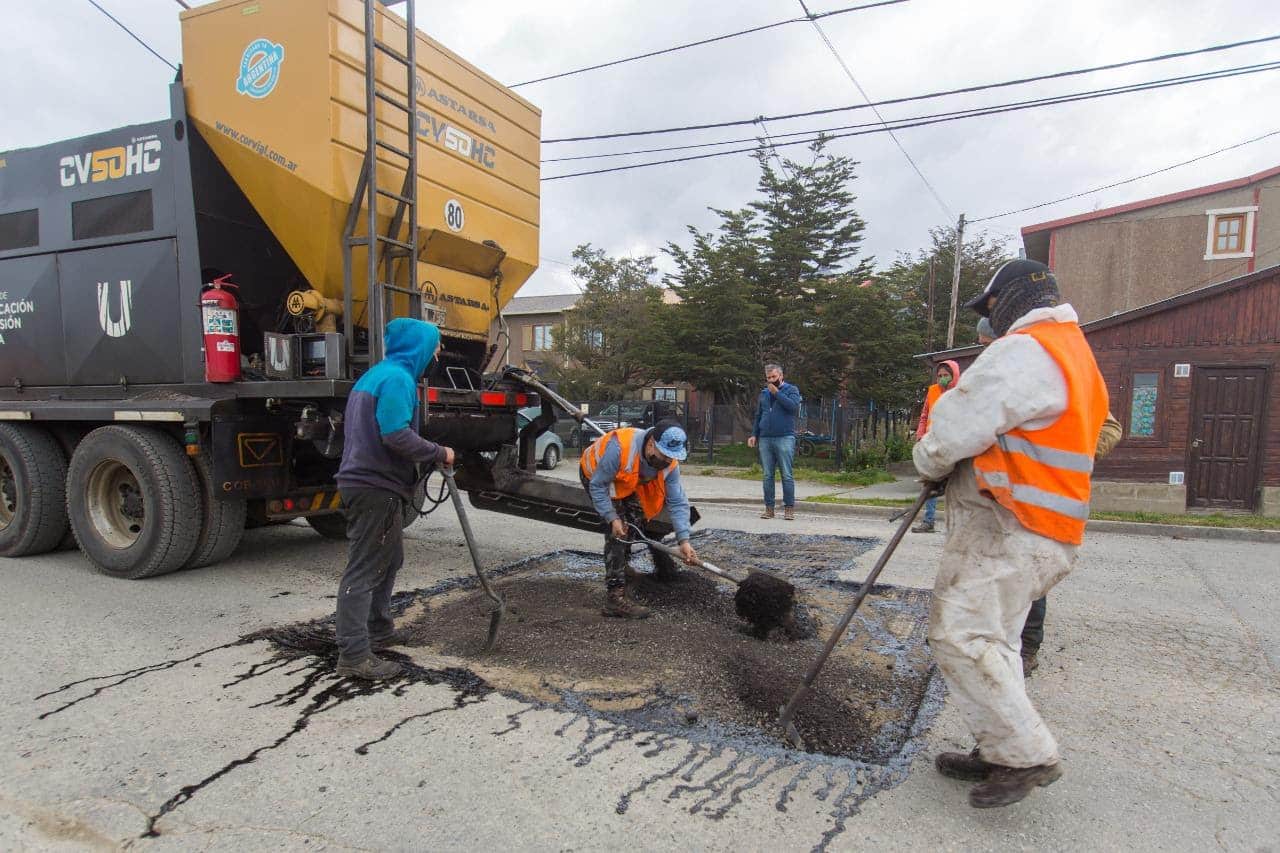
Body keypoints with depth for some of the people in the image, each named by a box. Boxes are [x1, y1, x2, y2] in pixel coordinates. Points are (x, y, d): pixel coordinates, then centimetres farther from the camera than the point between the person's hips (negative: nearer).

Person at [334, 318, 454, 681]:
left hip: (366, 482, 10)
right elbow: (397, 435, -24)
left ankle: (378, 630, 33)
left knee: (389, 559, 21)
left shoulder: (375, 375, 18)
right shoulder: (397, 378, -15)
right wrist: (439, 454, -12)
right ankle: (354, 655, -2)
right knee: (364, 570, -7)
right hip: (377, 487, -10)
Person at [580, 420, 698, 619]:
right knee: (618, 532, -20)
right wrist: (612, 518, -35)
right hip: (596, 474, -6)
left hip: (628, 484, 6)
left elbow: (677, 503, -18)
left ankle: (664, 572, 35)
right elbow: (597, 487, -31)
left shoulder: (670, 463, -23)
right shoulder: (620, 447, -42)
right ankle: (615, 597, -21)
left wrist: (684, 540, -26)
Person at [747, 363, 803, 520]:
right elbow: (758, 416, 21)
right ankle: (769, 507, 10)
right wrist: (754, 434, 12)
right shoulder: (764, 393, 17)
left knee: (787, 475, -4)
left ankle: (789, 508, 1)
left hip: (785, 438, -4)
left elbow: (794, 406, -15)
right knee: (767, 476, 5)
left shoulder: (791, 389, 4)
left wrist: (777, 393, -11)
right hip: (765, 439, 5)